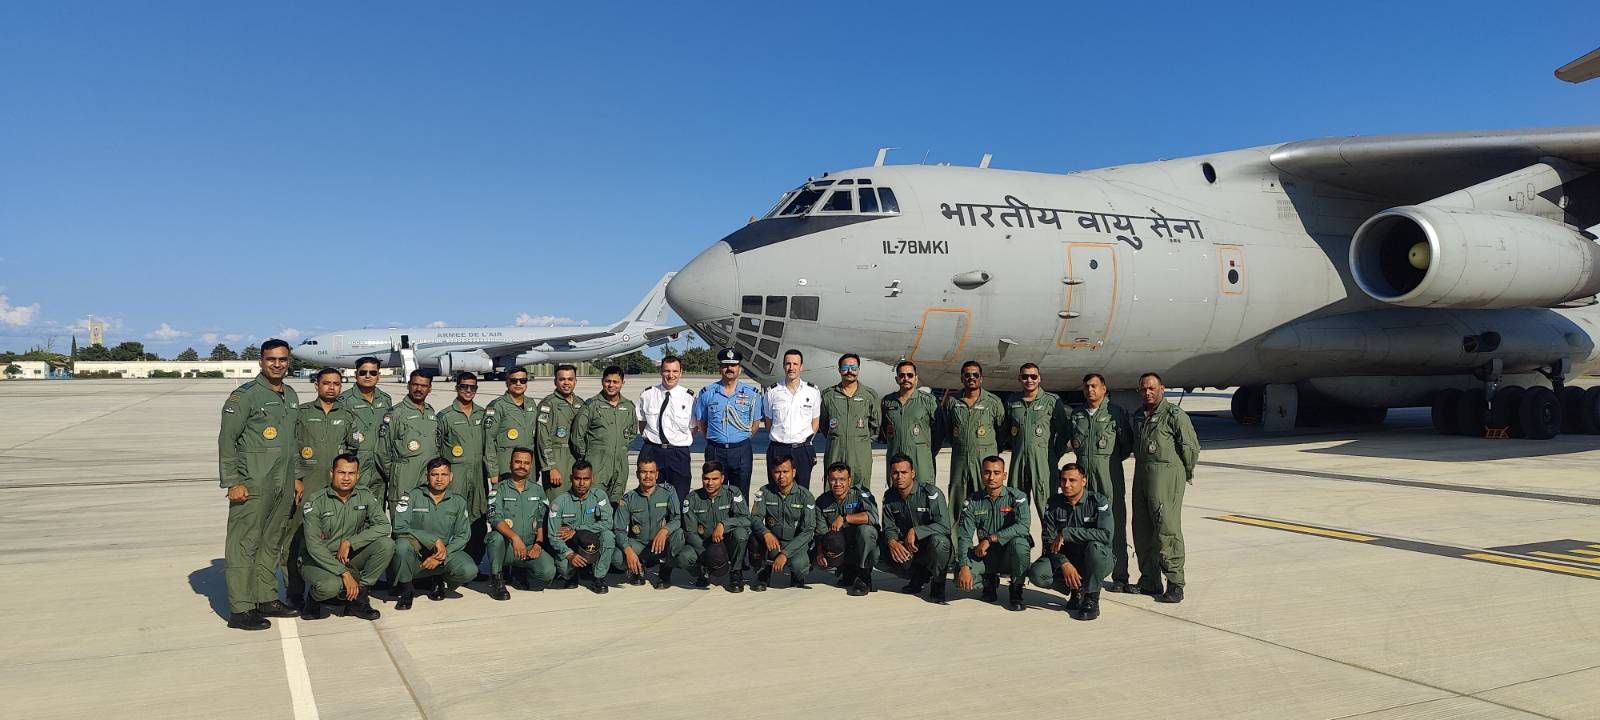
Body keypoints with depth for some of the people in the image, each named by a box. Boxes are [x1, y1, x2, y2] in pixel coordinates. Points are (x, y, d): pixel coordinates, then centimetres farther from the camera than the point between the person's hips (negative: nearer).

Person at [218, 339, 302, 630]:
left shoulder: (291, 396, 15)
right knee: (243, 545, -3)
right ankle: (240, 609, 0)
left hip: (283, 485, 7)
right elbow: (226, 440, -9)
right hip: (252, 485, -7)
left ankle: (267, 599, 23)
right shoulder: (245, 395, -7)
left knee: (271, 543, 14)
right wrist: (233, 482, -14)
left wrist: (296, 477, 18)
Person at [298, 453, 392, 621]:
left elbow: (384, 526, -12)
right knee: (330, 586, -37)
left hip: (348, 558, 4)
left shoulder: (365, 497, -1)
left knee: (386, 544, -20)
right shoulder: (315, 501, -13)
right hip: (316, 561, -4)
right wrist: (344, 573, -26)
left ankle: (358, 596, -11)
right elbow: (314, 546, -20)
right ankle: (317, 598, 2)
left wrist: (349, 542, -22)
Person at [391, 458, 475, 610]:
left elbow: (463, 535, 1)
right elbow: (399, 527, -16)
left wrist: (440, 557, -15)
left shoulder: (458, 502, 5)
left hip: (445, 553, 2)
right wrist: (434, 540, -21)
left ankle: (439, 582, 12)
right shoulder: (411, 496, -3)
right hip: (416, 553, -2)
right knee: (402, 544, -36)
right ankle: (406, 590, -7)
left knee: (469, 570, -26)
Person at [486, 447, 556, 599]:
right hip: (505, 547, -3)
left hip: (529, 547, 3)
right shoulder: (500, 489, -1)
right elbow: (495, 519, -16)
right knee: (496, 536, -37)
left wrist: (538, 543, -4)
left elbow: (542, 521, 13)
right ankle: (496, 580, -13)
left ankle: (518, 576, 11)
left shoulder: (537, 490, 13)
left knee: (548, 571, -25)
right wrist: (514, 537, -31)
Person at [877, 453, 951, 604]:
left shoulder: (930, 492, -17)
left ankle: (938, 587, -14)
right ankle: (920, 576, 3)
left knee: (937, 541, -40)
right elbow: (889, 528, 1)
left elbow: (944, 526, -24)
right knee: (876, 555, -18)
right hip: (906, 549, 5)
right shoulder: (889, 497, 0)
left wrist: (915, 531, -29)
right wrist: (892, 542, -23)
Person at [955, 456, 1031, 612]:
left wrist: (991, 539, -30)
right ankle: (990, 582, 13)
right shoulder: (972, 502, -2)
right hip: (985, 555, 2)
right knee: (961, 579, -24)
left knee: (1019, 542, -36)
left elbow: (1022, 526, -26)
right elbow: (964, 536, -9)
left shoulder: (1017, 497, -9)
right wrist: (964, 567, -24)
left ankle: (1016, 591, -11)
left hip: (1009, 556, -2)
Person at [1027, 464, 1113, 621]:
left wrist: (1066, 533, -29)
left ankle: (1091, 598, -19)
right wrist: (1064, 564, -24)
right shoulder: (1053, 504, -2)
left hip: (1100, 561, -3)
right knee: (1036, 574, -24)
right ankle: (1077, 589, 1)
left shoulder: (1097, 501, -12)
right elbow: (1048, 542, -6)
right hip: (1065, 558, 3)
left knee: (1095, 546, -37)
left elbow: (1106, 535, -28)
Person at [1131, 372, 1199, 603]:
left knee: (1167, 529, -9)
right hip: (1141, 475, 7)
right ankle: (1149, 582, 18)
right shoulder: (1138, 417, 17)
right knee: (1142, 531, 8)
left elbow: (1191, 447, -4)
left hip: (1166, 476, -7)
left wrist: (1187, 473, 4)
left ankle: (1175, 585, -5)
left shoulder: (1175, 415, -5)